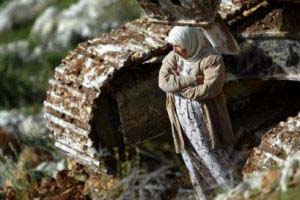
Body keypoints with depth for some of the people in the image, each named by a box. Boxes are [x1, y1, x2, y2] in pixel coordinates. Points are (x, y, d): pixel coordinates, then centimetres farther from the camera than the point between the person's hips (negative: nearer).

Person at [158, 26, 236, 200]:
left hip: (207, 121, -5)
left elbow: (209, 89, -24)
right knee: (193, 162, 13)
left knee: (217, 162, 1)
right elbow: (163, 82, -13)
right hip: (184, 122, 5)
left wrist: (178, 86, -15)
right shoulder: (171, 58, 1)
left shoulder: (212, 59, -15)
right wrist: (192, 80, -22)